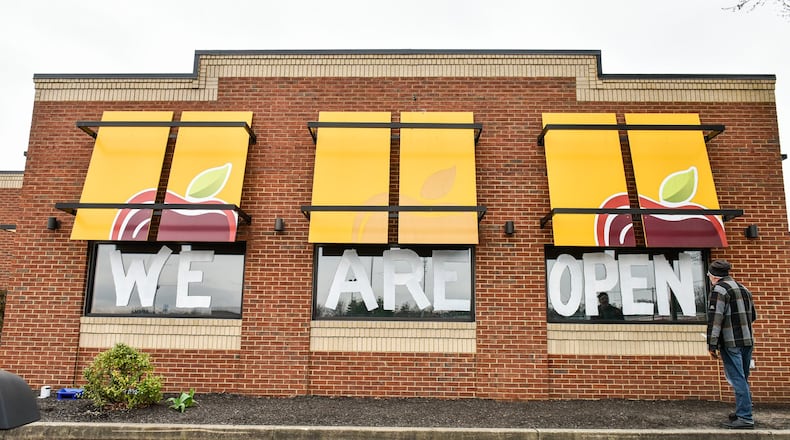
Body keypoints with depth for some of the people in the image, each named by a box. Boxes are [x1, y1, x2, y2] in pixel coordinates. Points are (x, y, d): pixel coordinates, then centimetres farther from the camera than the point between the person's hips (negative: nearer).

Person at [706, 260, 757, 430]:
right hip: (747, 341, 8)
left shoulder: (719, 289, -10)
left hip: (731, 343, -8)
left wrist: (712, 344, -15)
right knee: (742, 379, 16)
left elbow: (715, 318, -17)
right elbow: (753, 316, 23)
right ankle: (742, 412, 24)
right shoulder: (743, 289, 16)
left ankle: (745, 418, -5)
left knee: (737, 380, -6)